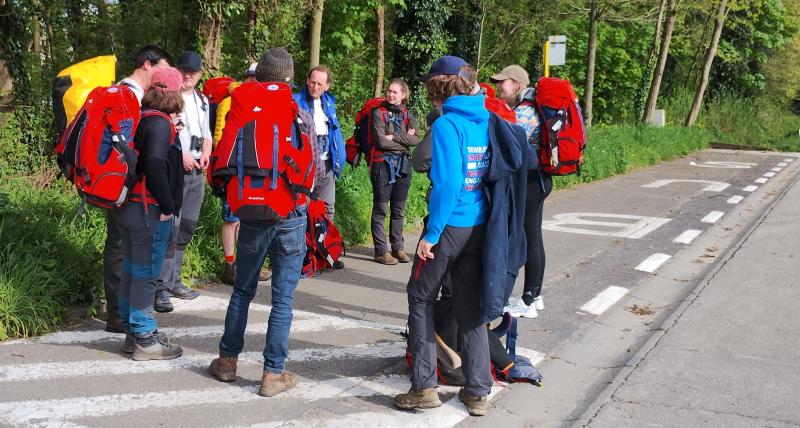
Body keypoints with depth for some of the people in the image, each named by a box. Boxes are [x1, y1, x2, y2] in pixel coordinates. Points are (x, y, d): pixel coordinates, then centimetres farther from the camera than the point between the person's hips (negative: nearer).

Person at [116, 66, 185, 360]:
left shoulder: (141, 118, 9)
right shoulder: (160, 122, -16)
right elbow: (155, 165, -26)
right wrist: (168, 206, -18)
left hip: (128, 206, 9)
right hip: (149, 210, -9)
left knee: (131, 271, 15)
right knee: (145, 275, -1)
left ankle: (133, 332, 27)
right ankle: (145, 341, 7)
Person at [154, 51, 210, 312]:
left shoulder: (202, 100, 17)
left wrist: (206, 153, 6)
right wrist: (180, 154, -18)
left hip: (196, 172, 8)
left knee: (187, 228, 13)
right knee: (170, 227, -13)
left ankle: (174, 281, 24)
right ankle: (161, 288, -11)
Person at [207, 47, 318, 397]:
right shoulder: (303, 118, -7)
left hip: (253, 215, 2)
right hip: (291, 217, -2)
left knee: (243, 290, 17)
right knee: (283, 298, 3)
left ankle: (228, 360, 25)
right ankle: (273, 372, 6)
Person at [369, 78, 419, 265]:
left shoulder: (408, 115, 10)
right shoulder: (379, 113, -2)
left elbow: (415, 140, -5)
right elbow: (381, 141, -13)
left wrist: (394, 137, -14)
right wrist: (404, 140, -6)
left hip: (403, 165, 4)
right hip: (383, 164, -4)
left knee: (398, 211, 10)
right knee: (380, 210, -1)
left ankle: (398, 248, 18)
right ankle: (381, 251, 3)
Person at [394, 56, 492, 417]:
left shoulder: (447, 124, -13)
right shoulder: (487, 122, 8)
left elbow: (447, 182, -21)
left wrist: (431, 234, -16)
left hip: (449, 226, -6)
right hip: (479, 227, 6)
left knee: (421, 299, 8)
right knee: (470, 306, 11)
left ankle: (424, 387, 8)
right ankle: (478, 392, 14)